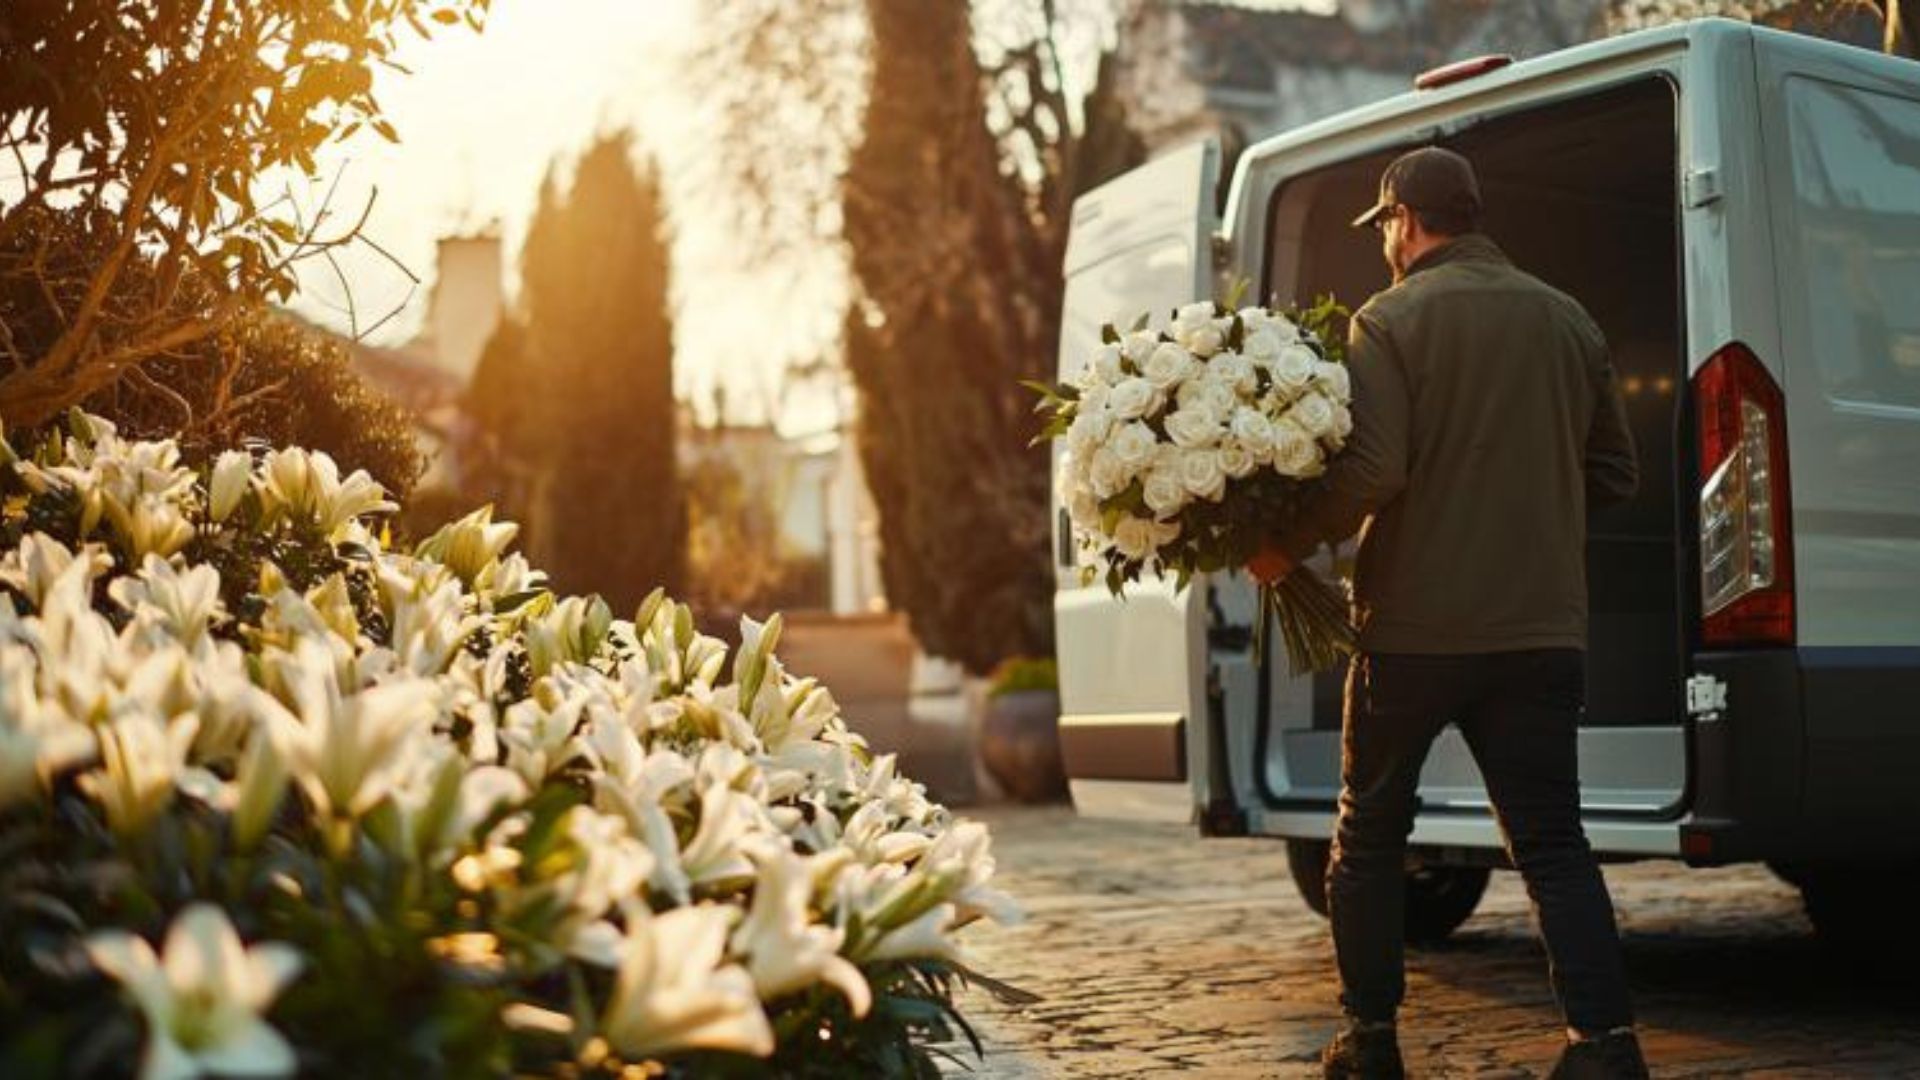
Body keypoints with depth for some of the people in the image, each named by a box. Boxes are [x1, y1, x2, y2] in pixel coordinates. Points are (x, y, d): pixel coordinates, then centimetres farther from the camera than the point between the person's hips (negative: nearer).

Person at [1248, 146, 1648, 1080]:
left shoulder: (1390, 321, -8)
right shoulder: (1567, 321, 10)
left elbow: (1372, 469, -20)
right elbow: (1614, 472, 15)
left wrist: (1288, 546, -8)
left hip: (1415, 626, -4)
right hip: (1541, 627, 4)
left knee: (1368, 837, 13)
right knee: (1552, 843, 7)